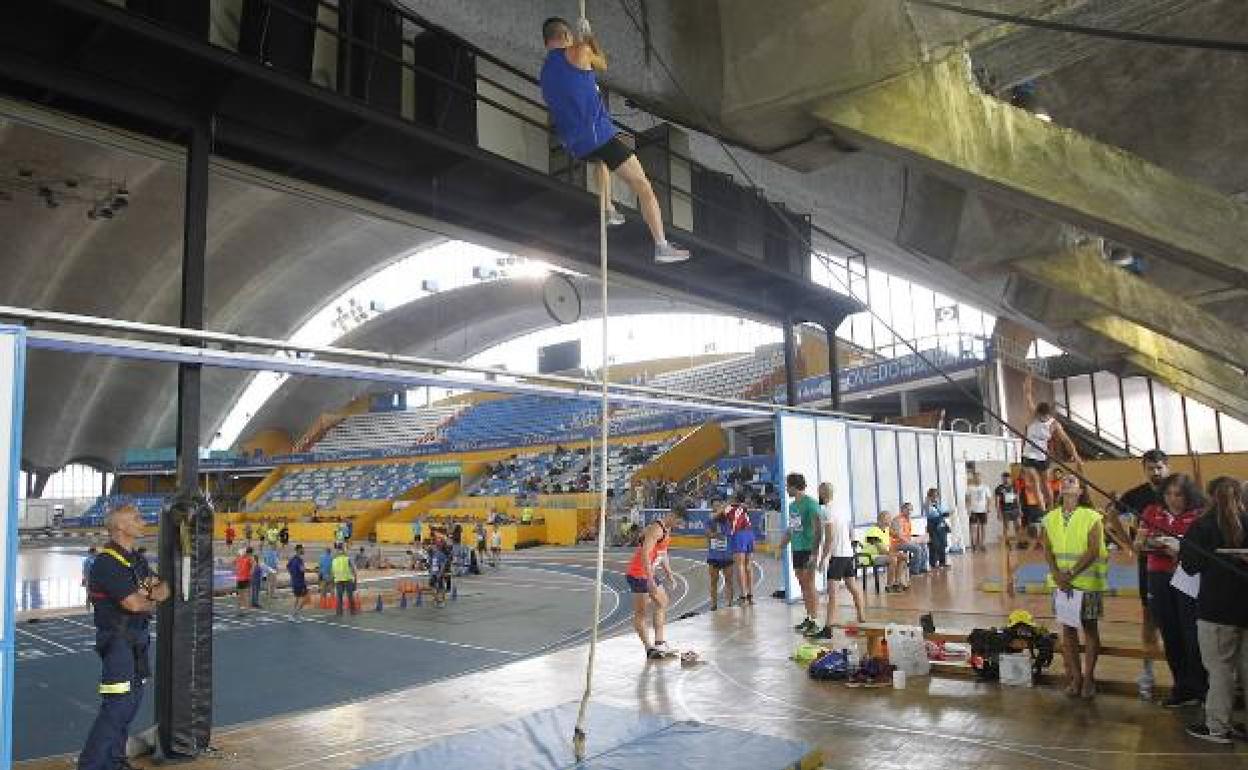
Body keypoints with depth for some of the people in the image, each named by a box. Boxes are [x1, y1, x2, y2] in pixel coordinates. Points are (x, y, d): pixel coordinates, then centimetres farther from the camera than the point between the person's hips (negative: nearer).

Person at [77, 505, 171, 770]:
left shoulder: (137, 560, 13)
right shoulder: (106, 563, -17)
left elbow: (164, 590, 6)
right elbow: (134, 604, -22)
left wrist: (147, 594, -14)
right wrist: (152, 599, -1)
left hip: (138, 639, 9)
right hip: (117, 641, -9)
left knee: (133, 699, 14)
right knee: (117, 705, -10)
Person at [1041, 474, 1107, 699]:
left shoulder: (1092, 517, -6)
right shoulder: (1050, 518, 5)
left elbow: (1093, 551, -12)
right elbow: (1047, 550, 1)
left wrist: (1071, 574, -17)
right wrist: (1058, 576, -12)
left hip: (1087, 582, -3)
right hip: (1060, 583, 3)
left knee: (1089, 627, 6)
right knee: (1068, 628, 9)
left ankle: (1088, 676, 17)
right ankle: (1074, 676, 18)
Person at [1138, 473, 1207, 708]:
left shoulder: (1200, 516, -3)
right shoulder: (1152, 512, 9)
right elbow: (1137, 545, 11)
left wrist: (1180, 550, -26)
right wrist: (1145, 542, -10)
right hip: (1158, 580, 4)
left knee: (1192, 636, -4)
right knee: (1170, 635, 11)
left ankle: (1197, 688, 10)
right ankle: (1182, 687, 24)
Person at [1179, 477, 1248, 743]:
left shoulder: (1202, 526, -11)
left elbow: (1190, 565, -7)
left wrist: (1179, 549, 11)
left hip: (1216, 610, -4)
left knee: (1219, 668, 3)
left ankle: (1217, 726, 9)